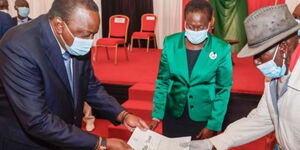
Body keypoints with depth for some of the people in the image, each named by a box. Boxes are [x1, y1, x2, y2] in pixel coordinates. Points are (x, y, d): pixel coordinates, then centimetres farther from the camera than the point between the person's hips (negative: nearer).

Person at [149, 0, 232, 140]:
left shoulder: (221, 49, -13)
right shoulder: (170, 43, -7)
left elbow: (223, 90, -7)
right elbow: (162, 81, -2)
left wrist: (213, 124, -9)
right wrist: (156, 115, -8)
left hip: (204, 117, -2)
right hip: (173, 114, 2)